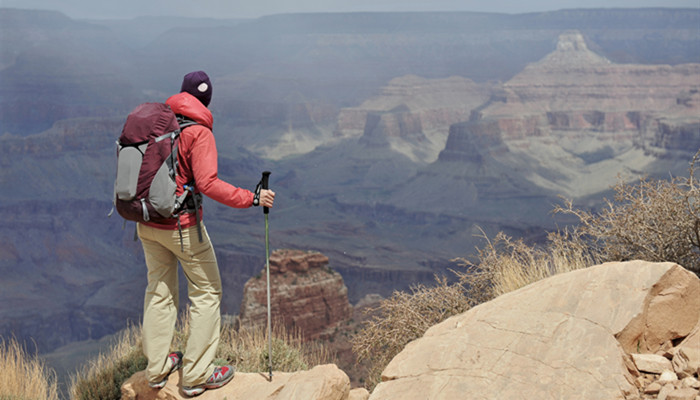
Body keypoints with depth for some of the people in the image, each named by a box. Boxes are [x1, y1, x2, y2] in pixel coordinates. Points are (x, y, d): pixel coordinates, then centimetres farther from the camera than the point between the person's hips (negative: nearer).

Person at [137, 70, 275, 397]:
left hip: (147, 222, 7)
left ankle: (157, 369, 28)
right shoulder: (199, 132, -16)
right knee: (207, 292, 7)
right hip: (181, 225, -7)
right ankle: (196, 375, 10)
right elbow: (208, 183, -25)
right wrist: (252, 198, -22)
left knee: (159, 290, 19)